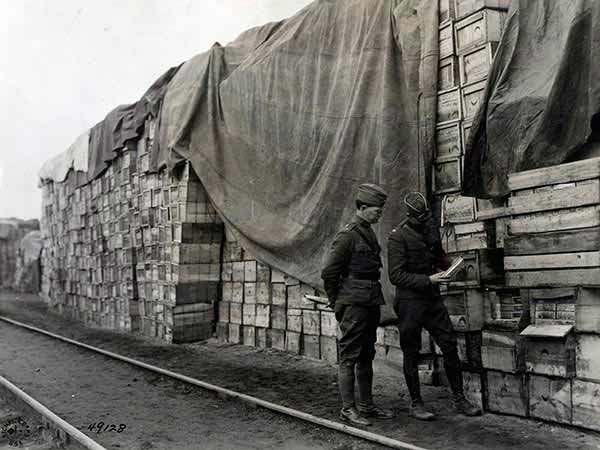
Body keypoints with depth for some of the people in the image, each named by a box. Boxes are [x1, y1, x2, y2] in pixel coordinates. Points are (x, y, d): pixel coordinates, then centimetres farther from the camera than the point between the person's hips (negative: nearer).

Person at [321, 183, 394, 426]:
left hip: (371, 303, 9)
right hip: (354, 304, -9)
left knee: (367, 356, 14)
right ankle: (348, 408, 4)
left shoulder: (369, 233, 14)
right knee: (349, 356, -2)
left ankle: (366, 404, 22)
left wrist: (375, 298, 19)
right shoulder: (347, 235, -13)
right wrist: (337, 304, -5)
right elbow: (328, 272, -13)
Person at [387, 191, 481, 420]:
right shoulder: (398, 237, -14)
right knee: (411, 354, 4)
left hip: (432, 298, 6)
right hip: (409, 301, -6)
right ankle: (415, 404, 17)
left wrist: (451, 265, 3)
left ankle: (459, 399, 15)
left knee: (450, 346, 5)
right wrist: (428, 280, -23)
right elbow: (396, 276, -18)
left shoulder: (431, 229, 7)